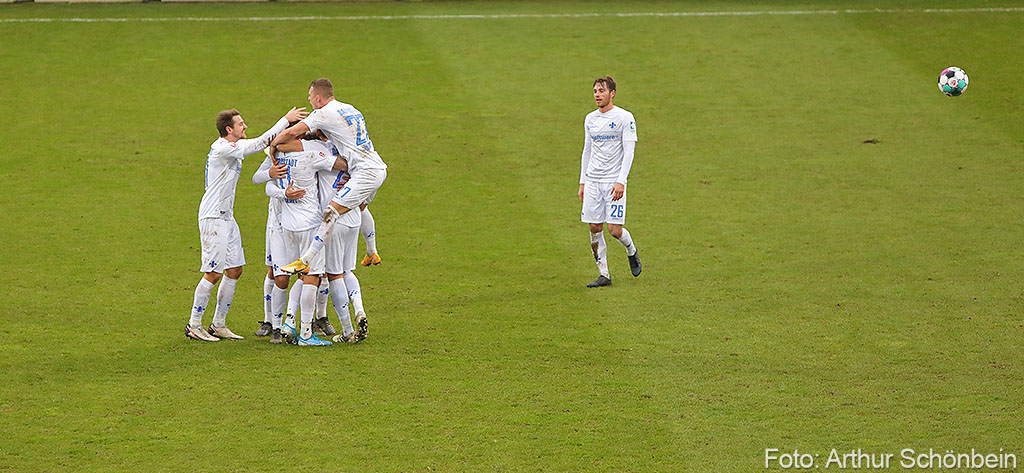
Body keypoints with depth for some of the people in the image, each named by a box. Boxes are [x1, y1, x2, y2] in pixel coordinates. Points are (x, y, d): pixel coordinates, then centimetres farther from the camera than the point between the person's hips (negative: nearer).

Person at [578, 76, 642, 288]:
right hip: (592, 181, 5)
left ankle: (631, 252, 22)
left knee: (615, 229, -10)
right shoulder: (590, 119, 12)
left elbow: (629, 152, -10)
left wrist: (621, 181, -18)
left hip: (614, 181, -5)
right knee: (595, 229, 1)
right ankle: (603, 274, 8)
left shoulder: (624, 118, -6)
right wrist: (582, 182, 14)